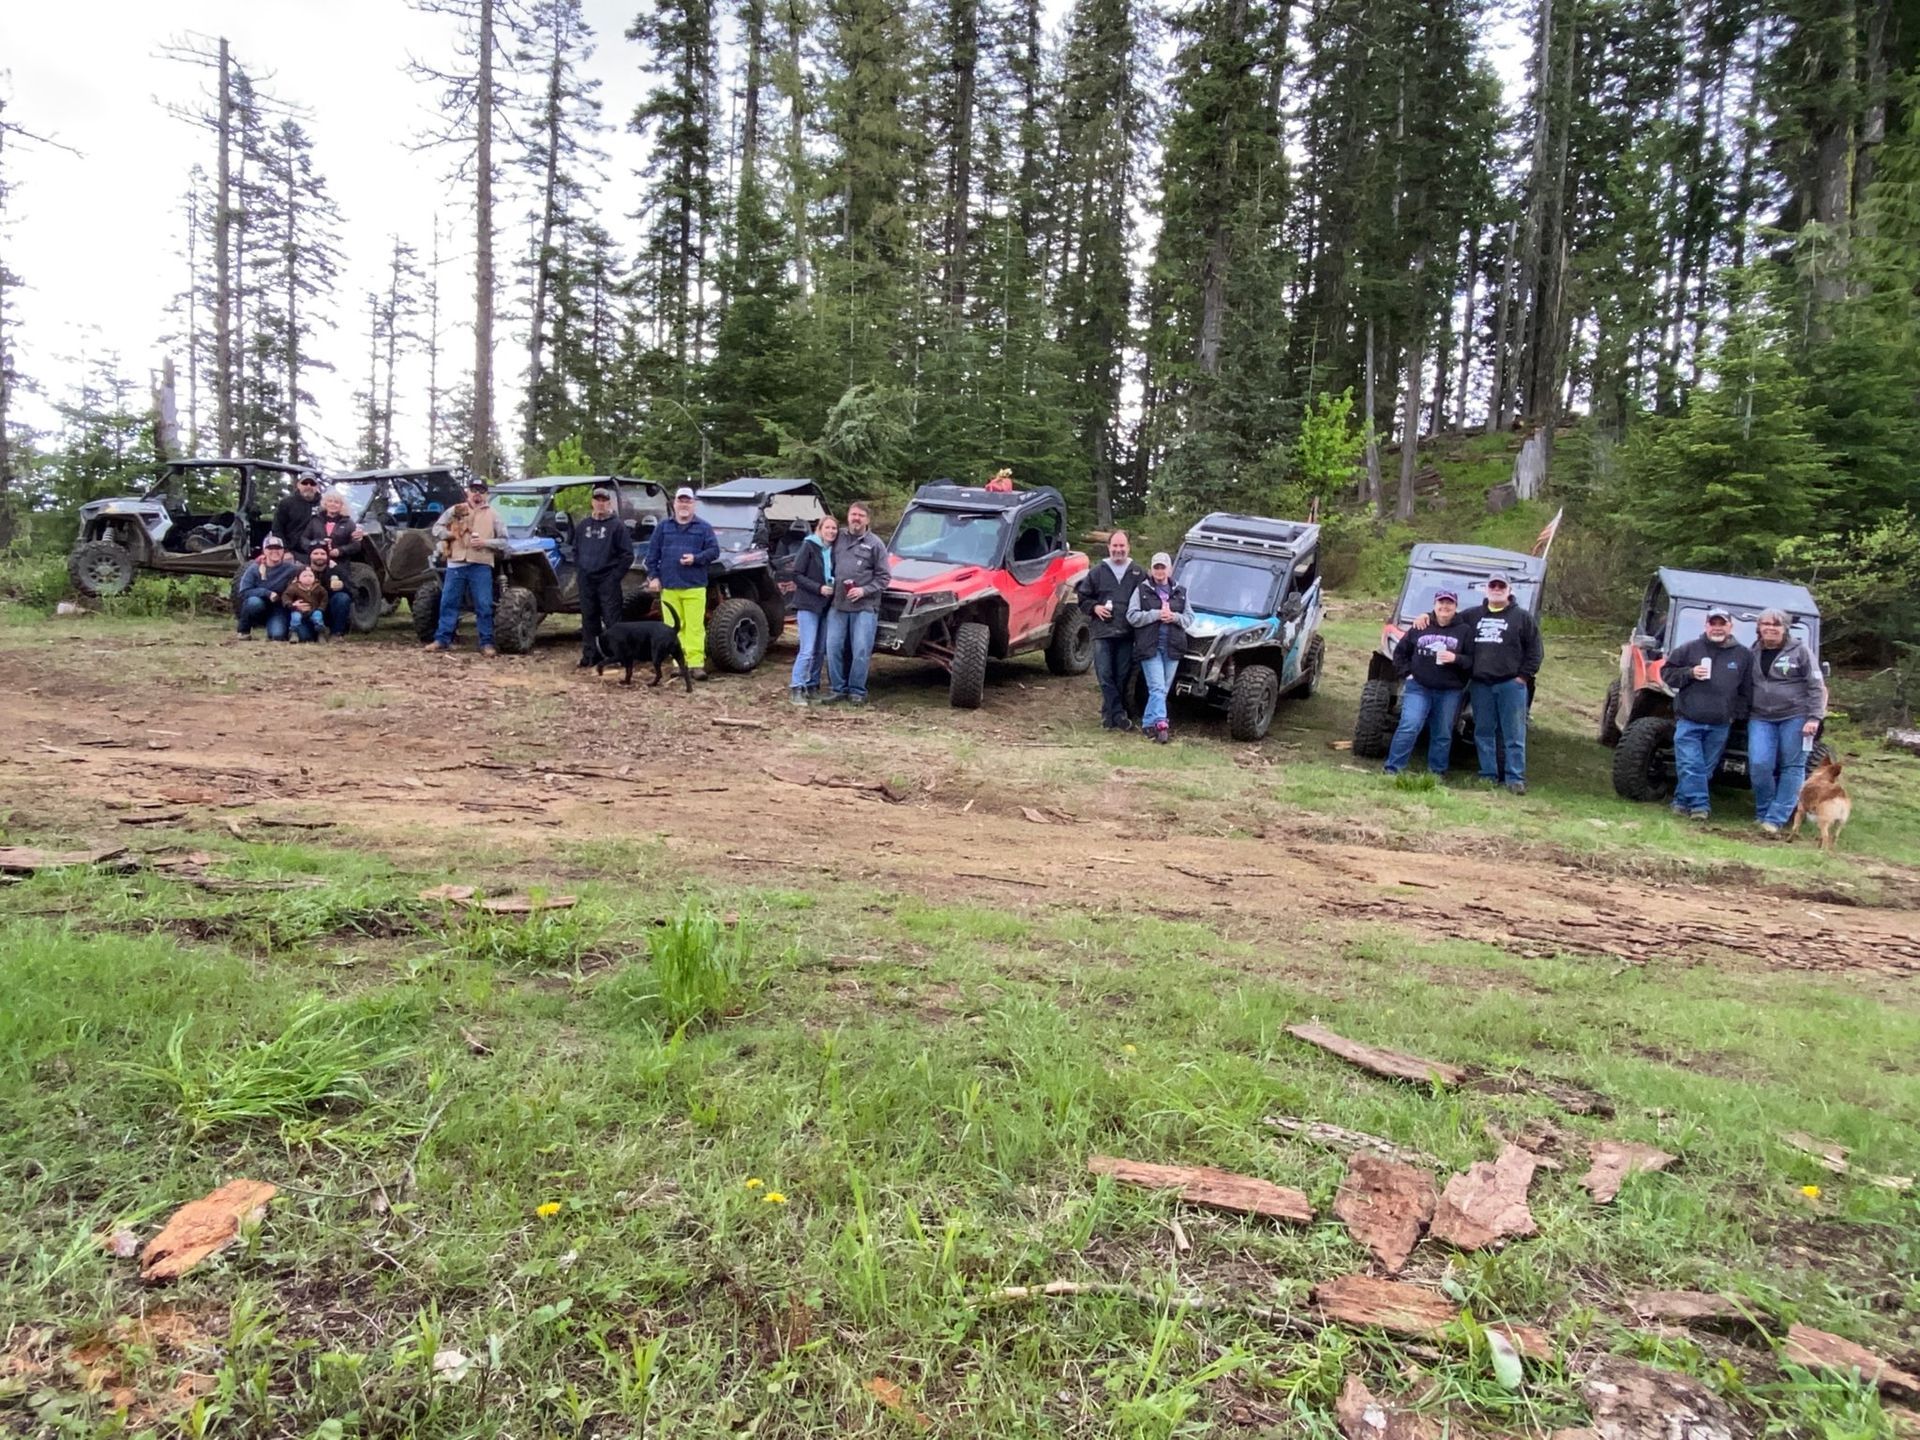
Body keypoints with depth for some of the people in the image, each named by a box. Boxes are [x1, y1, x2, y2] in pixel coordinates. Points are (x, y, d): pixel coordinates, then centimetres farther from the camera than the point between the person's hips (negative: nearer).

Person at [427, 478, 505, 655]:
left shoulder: (493, 514, 9)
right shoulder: (455, 511, 12)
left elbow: (503, 541, 6)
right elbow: (436, 528, 13)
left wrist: (485, 542, -10)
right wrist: (452, 535, -4)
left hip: (481, 565, -2)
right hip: (456, 563, 2)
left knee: (484, 606, -4)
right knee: (448, 603, 3)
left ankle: (487, 643, 0)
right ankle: (442, 640, 8)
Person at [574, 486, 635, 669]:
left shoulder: (618, 525, -3)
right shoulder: (583, 525, 13)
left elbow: (627, 554, -6)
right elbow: (575, 550, 23)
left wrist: (616, 576, -11)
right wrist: (578, 571, 11)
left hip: (608, 580, -5)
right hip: (586, 581, 5)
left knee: (612, 619, -6)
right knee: (588, 620, 9)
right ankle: (590, 655, 15)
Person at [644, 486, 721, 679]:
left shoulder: (703, 527, 7)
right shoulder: (663, 526, 12)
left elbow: (714, 550, 2)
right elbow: (652, 553, 12)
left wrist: (696, 558, -14)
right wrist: (653, 576, 4)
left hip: (694, 585, -2)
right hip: (669, 586, 2)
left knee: (695, 626, -6)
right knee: (674, 626, 4)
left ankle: (696, 663, -5)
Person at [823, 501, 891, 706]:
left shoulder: (874, 544, 2)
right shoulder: (838, 539, 11)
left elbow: (884, 576, 0)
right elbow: (830, 566, 20)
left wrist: (864, 590, -11)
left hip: (864, 607, -3)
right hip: (837, 605, 3)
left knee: (861, 651, -4)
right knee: (833, 648, 3)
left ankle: (857, 691, 8)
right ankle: (836, 689, 14)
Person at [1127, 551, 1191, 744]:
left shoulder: (1180, 592, 13)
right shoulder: (1142, 590, 3)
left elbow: (1190, 617, 12)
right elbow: (1132, 616, -4)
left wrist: (1175, 617, -9)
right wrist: (1156, 614, -14)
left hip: (1172, 647, 4)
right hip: (1150, 646, -4)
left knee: (1163, 689, 8)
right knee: (1158, 688, -13)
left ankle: (1148, 724, 19)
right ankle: (1160, 724, -19)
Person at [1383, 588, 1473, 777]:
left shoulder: (1465, 630, 1)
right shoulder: (1420, 627, 3)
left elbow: (1473, 661, -3)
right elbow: (1400, 652, 13)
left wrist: (1456, 659, -19)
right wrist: (1407, 673, 2)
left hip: (1450, 692, 1)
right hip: (1418, 687, -1)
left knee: (1442, 735, 9)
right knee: (1408, 728, -9)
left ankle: (1436, 773, 19)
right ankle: (1392, 769, -4)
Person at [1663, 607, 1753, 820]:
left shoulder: (1744, 655, 6)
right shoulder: (1689, 649, 2)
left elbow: (1747, 690, 10)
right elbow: (1667, 672, 5)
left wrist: (1737, 713, 1)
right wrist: (1690, 673, -11)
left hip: (1720, 725, 2)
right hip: (1689, 720, -2)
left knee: (1706, 768, 7)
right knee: (1690, 766, -8)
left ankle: (1683, 802, 17)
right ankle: (1699, 805, -3)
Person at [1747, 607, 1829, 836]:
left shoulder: (1800, 650, -3)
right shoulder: (1754, 652, 9)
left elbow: (1816, 687, -5)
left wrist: (1814, 718, -13)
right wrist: (1743, 714, 10)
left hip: (1795, 717, -3)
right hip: (1761, 718, 3)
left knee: (1792, 767, -1)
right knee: (1759, 764, -10)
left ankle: (1776, 818, 2)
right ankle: (1763, 812, 8)